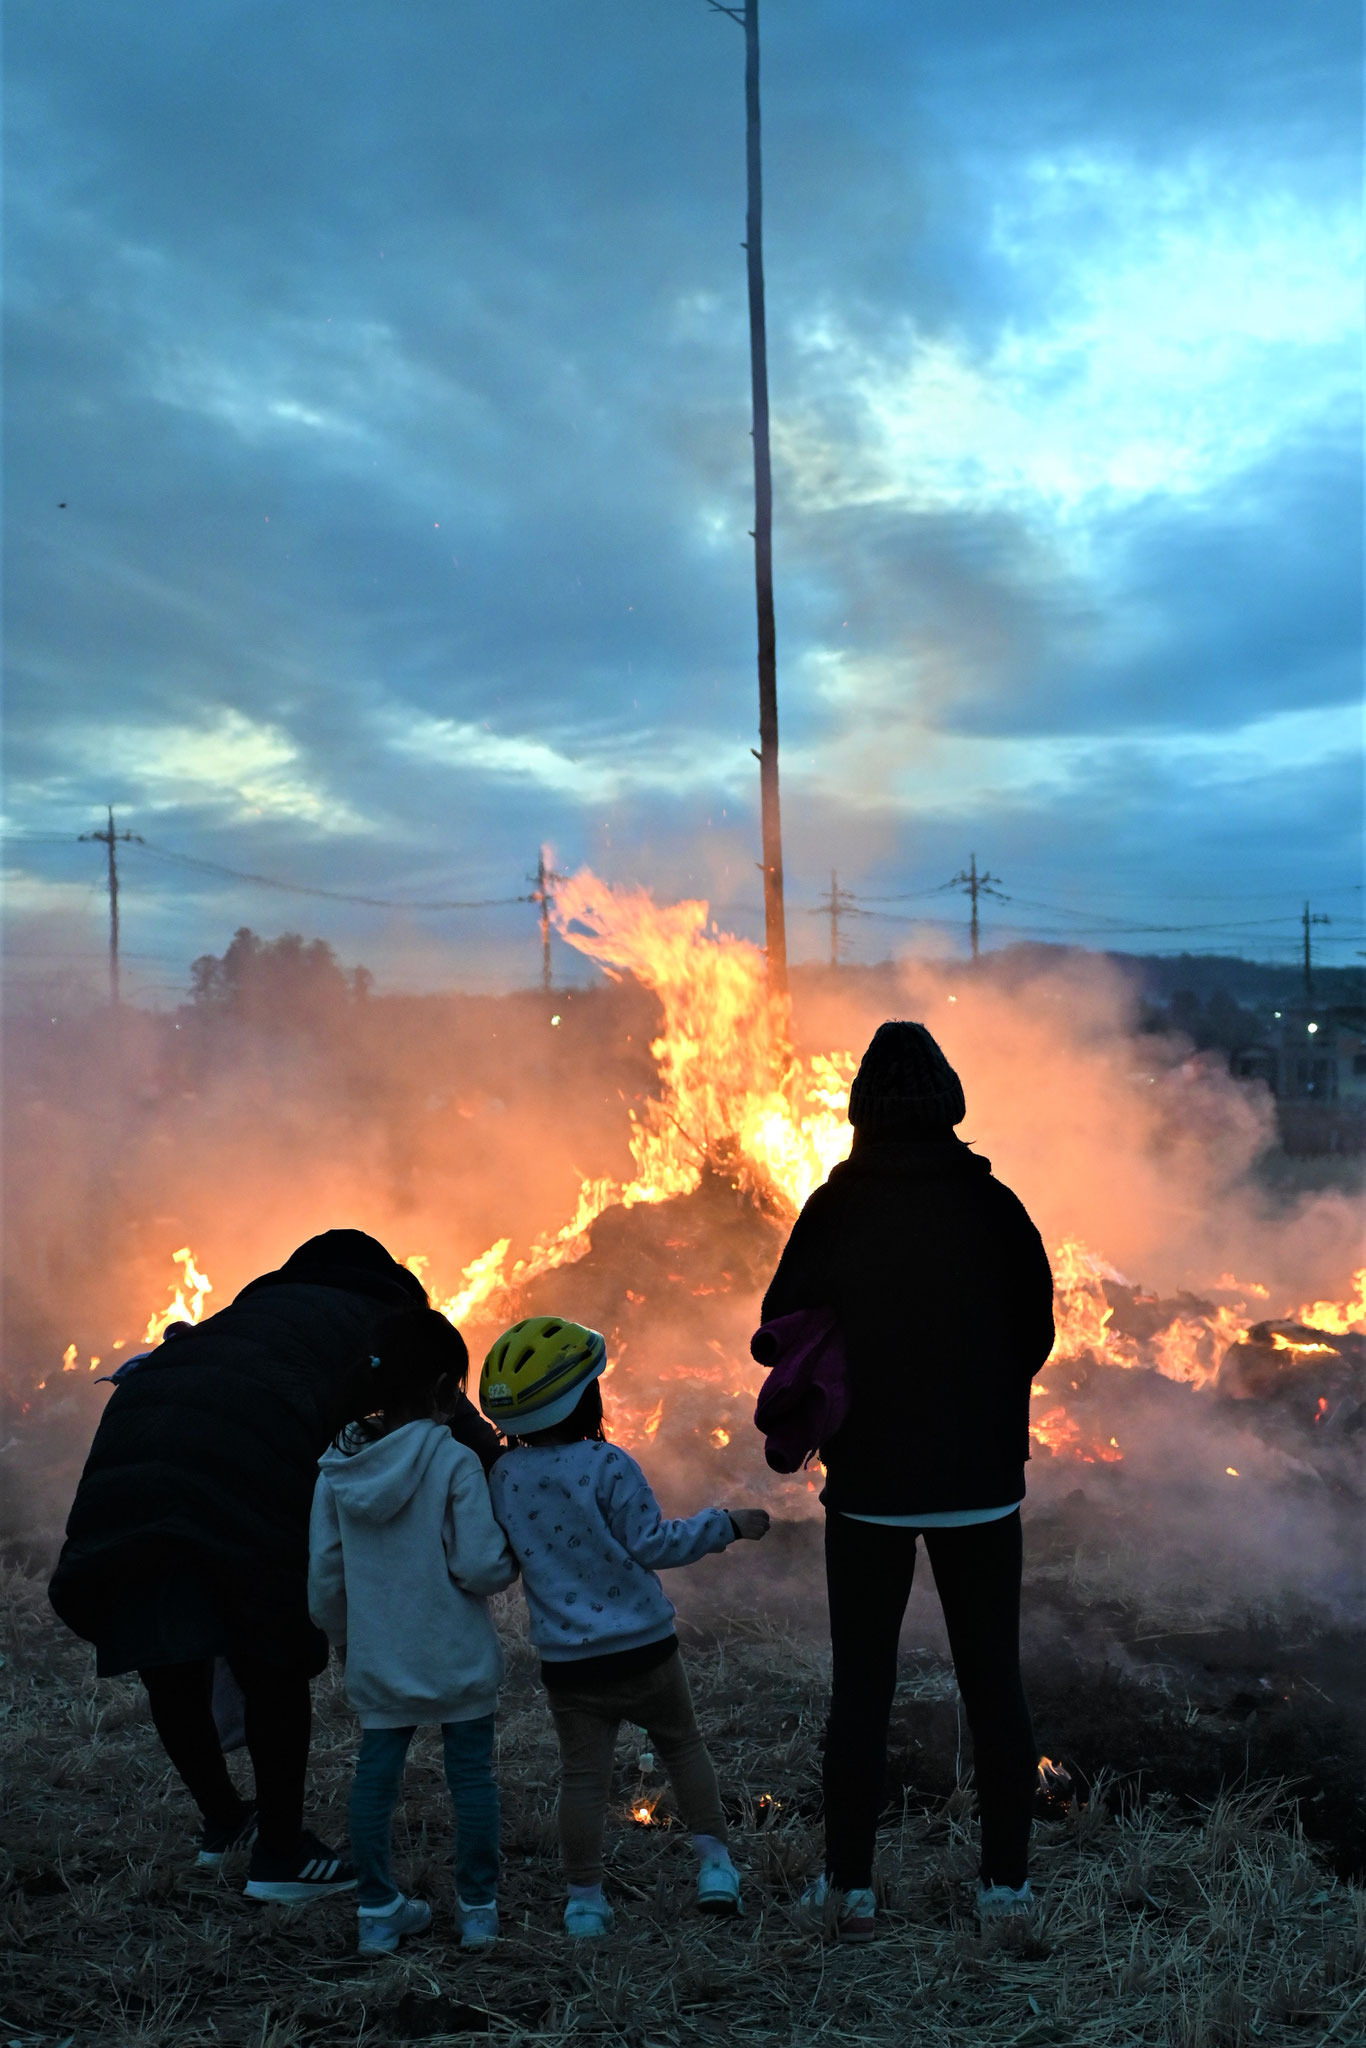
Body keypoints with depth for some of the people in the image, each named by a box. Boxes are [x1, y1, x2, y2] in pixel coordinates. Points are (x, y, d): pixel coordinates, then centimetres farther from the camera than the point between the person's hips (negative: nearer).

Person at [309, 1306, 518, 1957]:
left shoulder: (338, 1465, -3)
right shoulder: (454, 1463, -18)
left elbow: (325, 1574, 4)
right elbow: (480, 1566, -20)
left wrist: (341, 1635, 21)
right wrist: (513, 1561, 2)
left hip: (376, 1661, 4)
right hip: (456, 1658, -4)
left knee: (375, 1775, 13)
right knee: (471, 1775, 10)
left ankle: (378, 1911, 20)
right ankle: (479, 1909, 18)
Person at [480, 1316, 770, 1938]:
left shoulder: (503, 1477, -1)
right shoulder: (607, 1466, -14)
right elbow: (651, 1543, -12)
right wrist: (725, 1524, -3)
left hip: (567, 1664, 3)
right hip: (644, 1650, -3)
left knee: (583, 1775, 10)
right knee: (681, 1746, 16)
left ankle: (584, 1899, 10)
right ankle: (714, 1863, 14)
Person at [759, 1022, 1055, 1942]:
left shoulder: (833, 1211, -9)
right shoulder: (993, 1207, -6)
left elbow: (783, 1329, -2)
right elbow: (1037, 1330, 4)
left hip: (869, 1484, -1)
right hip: (982, 1481, 1)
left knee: (860, 1684, 9)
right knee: (994, 1679, 11)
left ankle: (850, 1883, 14)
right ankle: (1007, 1879, 16)